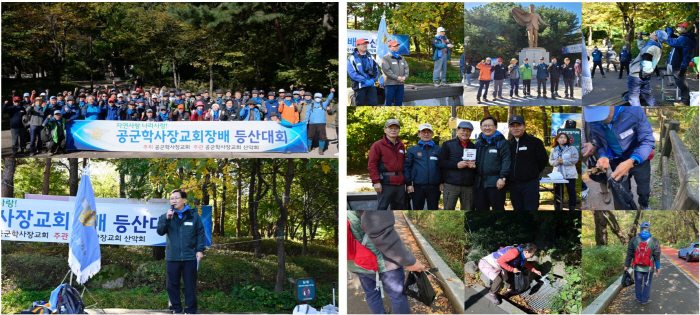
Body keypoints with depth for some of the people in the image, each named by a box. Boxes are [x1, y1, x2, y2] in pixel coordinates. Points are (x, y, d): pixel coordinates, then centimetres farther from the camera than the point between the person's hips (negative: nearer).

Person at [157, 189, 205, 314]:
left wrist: (200, 250, -3)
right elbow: (160, 231, -4)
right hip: (172, 257, 2)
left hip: (190, 257, -2)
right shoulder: (166, 216, 8)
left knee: (190, 285, 1)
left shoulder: (193, 215, 4)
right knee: (172, 285, 5)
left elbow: (200, 233, 5)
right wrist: (167, 219, -19)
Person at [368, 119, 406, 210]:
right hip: (386, 183, -6)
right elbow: (371, 165, -8)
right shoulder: (377, 145, -2)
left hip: (400, 184, 6)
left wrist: (406, 180, 15)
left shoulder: (401, 146, 18)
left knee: (398, 208, 11)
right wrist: (376, 181, -15)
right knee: (382, 208, -6)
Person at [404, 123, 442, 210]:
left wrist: (442, 182, 2)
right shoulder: (412, 150, 7)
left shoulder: (438, 150, 10)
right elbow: (406, 167, 4)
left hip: (434, 186, 1)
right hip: (418, 186, -1)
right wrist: (408, 183, -3)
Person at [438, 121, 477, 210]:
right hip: (451, 185, -3)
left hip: (468, 186, 3)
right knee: (448, 210, -3)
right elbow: (441, 162, -2)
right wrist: (457, 165, -16)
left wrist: (474, 165, -3)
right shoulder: (448, 144, 6)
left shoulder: (473, 147, 17)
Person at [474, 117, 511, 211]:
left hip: (496, 183, -6)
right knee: (480, 209, 11)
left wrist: (503, 177, -18)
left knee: (498, 210, -1)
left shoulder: (502, 142, -2)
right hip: (480, 183, 6)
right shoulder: (479, 143, 17)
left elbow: (506, 161, -9)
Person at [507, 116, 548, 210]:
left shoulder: (534, 141, -4)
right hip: (513, 184, 5)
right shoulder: (509, 143, 10)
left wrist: (533, 173, 4)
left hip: (530, 184, -5)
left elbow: (543, 160, 1)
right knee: (518, 209, 12)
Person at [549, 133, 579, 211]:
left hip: (569, 174, -3)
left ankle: (572, 207, 9)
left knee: (571, 191, 1)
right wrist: (556, 162, -14)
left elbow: (575, 159, -8)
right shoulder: (554, 150, 11)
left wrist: (563, 161, -15)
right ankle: (558, 207, 15)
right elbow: (551, 161, 8)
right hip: (557, 174, 3)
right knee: (558, 191, 6)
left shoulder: (572, 149, 0)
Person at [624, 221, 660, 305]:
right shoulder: (654, 241, -5)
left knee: (638, 283, 14)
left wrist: (627, 265, 6)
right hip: (648, 268, -1)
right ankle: (645, 300, 14)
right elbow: (657, 256, -3)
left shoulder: (634, 240, -2)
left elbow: (629, 254, 0)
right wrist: (658, 267, 5)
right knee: (647, 284, 9)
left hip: (637, 267, 1)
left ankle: (639, 298, 24)